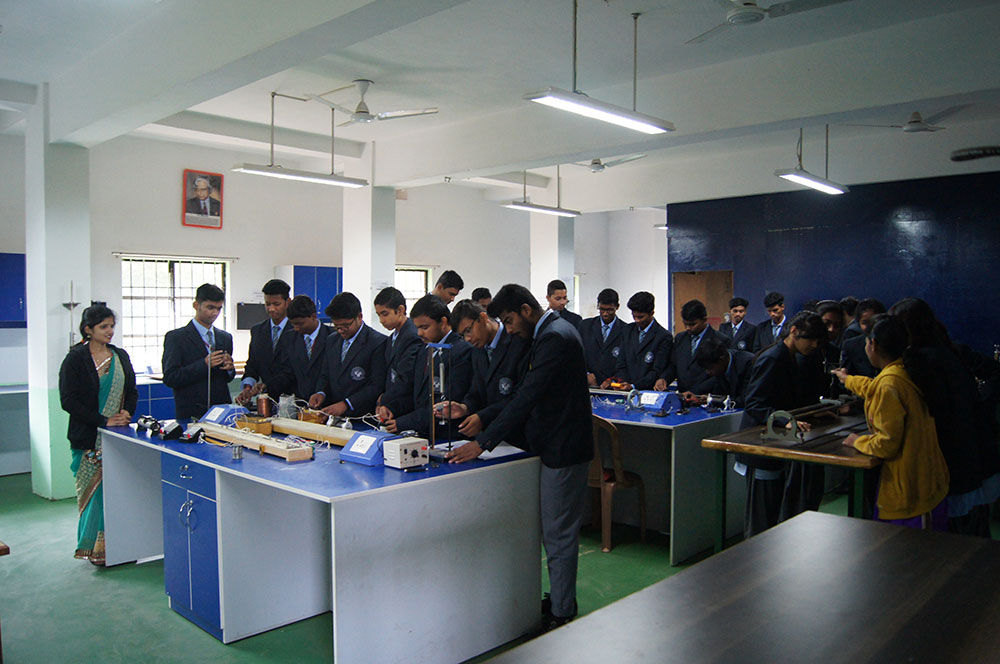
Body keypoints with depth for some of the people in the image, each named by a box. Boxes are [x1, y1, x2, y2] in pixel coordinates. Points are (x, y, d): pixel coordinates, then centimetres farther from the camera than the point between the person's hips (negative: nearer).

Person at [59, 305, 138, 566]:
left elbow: (132, 391, 16)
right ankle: (92, 547, 8)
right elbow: (68, 400, -10)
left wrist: (127, 412, -5)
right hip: (89, 438, -4)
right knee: (95, 491, -4)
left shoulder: (120, 356, 11)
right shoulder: (75, 359, -4)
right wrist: (104, 421, -15)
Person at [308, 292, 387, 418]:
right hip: (331, 417, 6)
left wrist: (345, 404, -15)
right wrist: (321, 393, 2)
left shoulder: (378, 343, -6)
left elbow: (377, 386, -10)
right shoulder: (332, 341, 18)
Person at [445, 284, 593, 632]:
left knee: (559, 534, 1)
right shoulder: (553, 331, 12)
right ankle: (560, 600, 32)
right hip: (557, 446, 10)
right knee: (555, 531, 19)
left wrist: (483, 443, -26)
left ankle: (561, 614, 15)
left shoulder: (555, 338, -21)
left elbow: (527, 396, -27)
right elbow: (528, 394, 16)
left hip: (562, 450, -10)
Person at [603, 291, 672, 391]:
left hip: (648, 392, -4)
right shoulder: (629, 330, 14)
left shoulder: (664, 337, -4)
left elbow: (657, 371, -8)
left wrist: (634, 386, -16)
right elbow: (621, 363, 12)